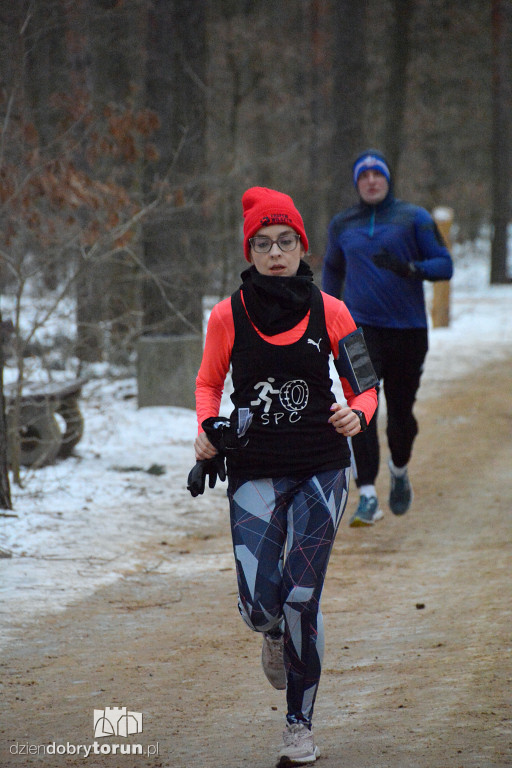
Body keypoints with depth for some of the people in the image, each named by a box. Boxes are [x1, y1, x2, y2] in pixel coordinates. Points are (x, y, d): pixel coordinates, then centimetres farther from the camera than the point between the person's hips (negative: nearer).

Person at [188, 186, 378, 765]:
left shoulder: (329, 312, -1)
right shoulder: (228, 316, -1)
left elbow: (365, 390, 6)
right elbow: (208, 383, 13)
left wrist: (356, 415, -16)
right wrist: (207, 429, -6)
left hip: (321, 471, 0)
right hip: (254, 473, 0)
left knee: (301, 600, -6)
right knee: (259, 605, -8)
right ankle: (274, 632, 33)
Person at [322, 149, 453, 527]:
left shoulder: (414, 218, 2)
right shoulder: (342, 225, 11)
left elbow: (445, 265, -2)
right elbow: (332, 270, 26)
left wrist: (409, 269, -20)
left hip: (407, 329, -1)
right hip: (360, 328, 1)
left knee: (401, 411, 5)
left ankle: (399, 469, 37)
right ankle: (368, 496, -17)